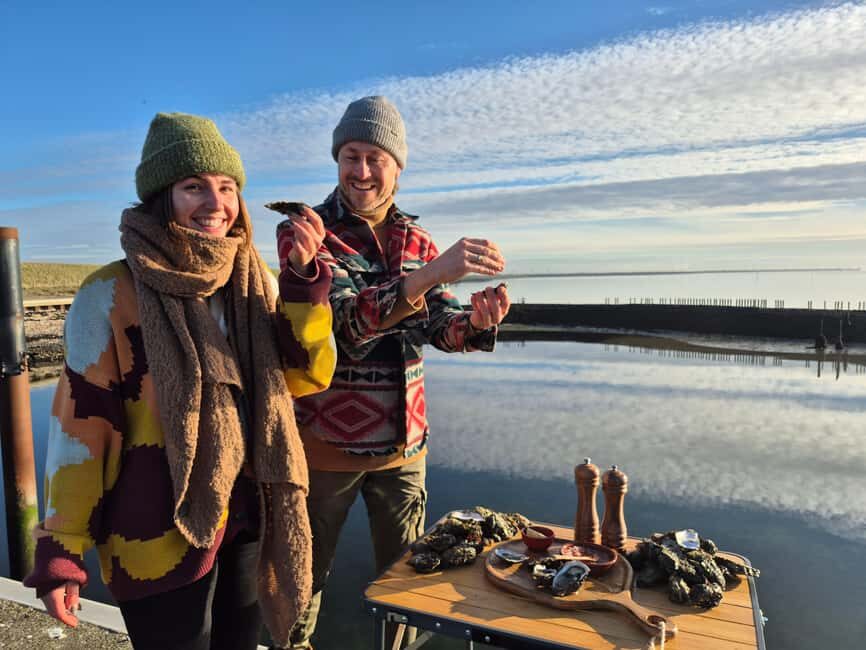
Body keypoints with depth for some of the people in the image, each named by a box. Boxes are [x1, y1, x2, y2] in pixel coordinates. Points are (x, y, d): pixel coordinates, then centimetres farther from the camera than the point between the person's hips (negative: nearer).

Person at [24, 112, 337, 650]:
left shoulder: (252, 281, 1)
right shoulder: (112, 294, -13)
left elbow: (308, 376, -4)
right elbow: (79, 425, -10)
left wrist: (304, 280, -16)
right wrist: (60, 553, -8)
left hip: (248, 522, 5)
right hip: (160, 535, -5)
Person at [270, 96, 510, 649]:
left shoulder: (416, 240, 5)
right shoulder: (303, 231, -10)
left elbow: (441, 328, -2)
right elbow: (344, 322, -26)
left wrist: (476, 321, -25)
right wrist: (432, 273, -38)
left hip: (403, 439, 4)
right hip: (327, 438, -3)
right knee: (307, 575, 15)